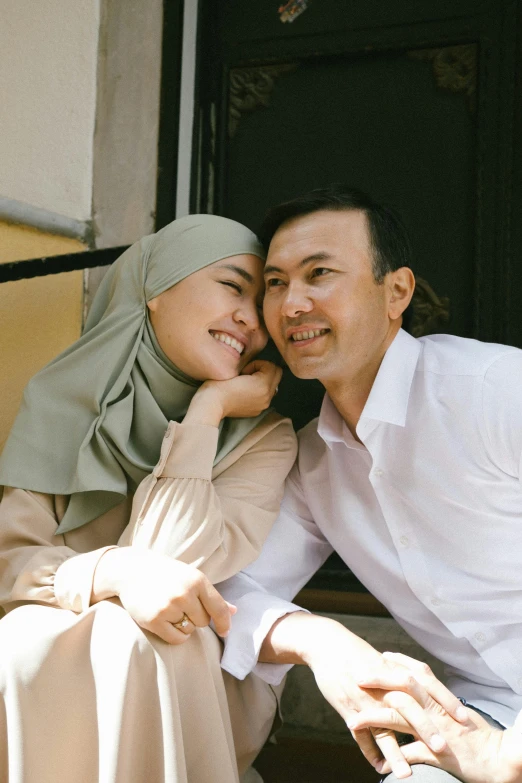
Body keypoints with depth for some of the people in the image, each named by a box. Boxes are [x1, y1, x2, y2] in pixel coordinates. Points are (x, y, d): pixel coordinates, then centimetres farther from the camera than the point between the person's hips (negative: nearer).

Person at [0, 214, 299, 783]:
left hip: (199, 691, -1)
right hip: (47, 686, 1)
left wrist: (206, 412, -19)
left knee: (135, 641, -32)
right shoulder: (63, 399, -2)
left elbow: (173, 574, -19)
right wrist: (113, 572, -31)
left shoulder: (264, 439, -7)